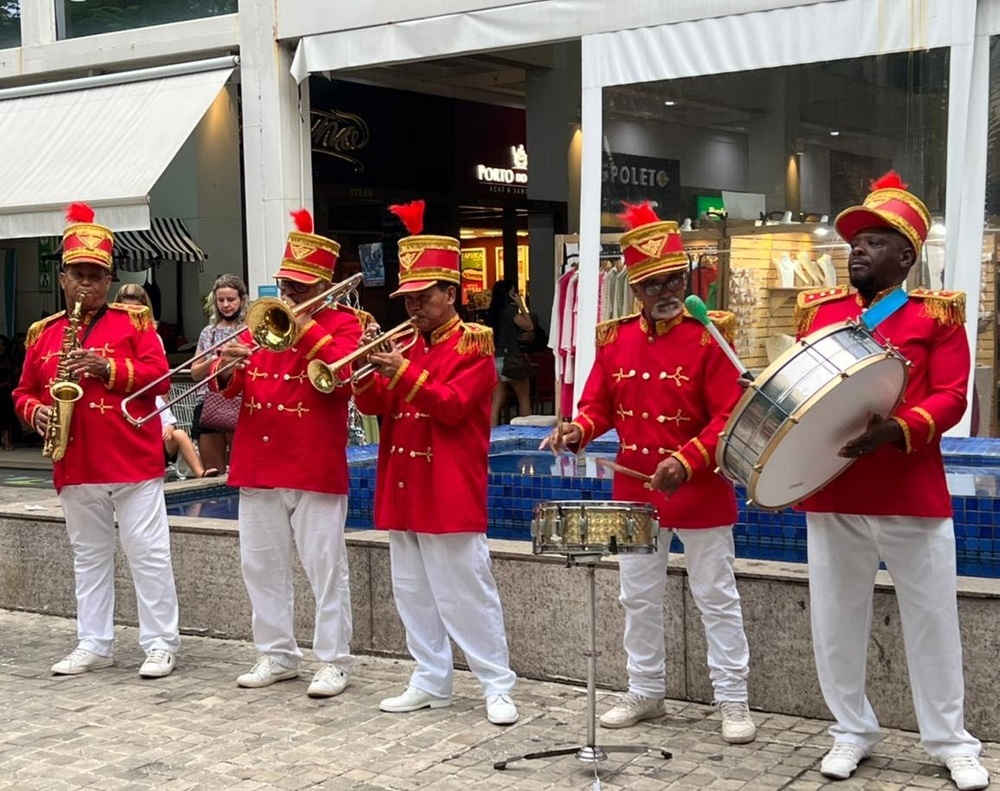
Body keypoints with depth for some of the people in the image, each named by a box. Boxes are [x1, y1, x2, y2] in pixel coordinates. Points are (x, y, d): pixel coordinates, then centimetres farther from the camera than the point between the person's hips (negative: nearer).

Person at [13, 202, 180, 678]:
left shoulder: (134, 320, 0)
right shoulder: (44, 333, 11)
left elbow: (160, 375, -8)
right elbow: (24, 392, 15)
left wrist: (109, 368, -20)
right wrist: (36, 412, -7)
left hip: (133, 463, -4)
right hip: (75, 468, 4)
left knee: (148, 554, -1)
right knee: (88, 558, 12)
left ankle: (160, 644, 7)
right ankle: (94, 645, 21)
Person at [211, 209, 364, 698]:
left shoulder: (344, 323, -1)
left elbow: (347, 375, -20)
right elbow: (228, 387, 10)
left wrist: (306, 328, -20)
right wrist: (227, 369, -13)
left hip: (316, 470, -6)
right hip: (257, 466, 6)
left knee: (325, 566, -1)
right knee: (261, 564, 11)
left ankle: (334, 661, 7)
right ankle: (276, 655, 22)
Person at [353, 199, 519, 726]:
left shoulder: (473, 344, -6)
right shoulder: (404, 343, 13)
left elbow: (452, 406, -17)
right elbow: (372, 405, 8)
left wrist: (402, 372, -24)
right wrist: (367, 365, -9)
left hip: (450, 493, -7)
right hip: (402, 489, 7)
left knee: (466, 594, -3)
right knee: (413, 594, 11)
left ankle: (497, 687, 6)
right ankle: (431, 682, 22)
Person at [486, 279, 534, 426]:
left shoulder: (494, 311, 11)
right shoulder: (510, 309, -11)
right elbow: (529, 326, -7)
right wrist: (521, 306, -2)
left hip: (496, 359, 7)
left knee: (497, 401, 3)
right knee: (524, 398, 7)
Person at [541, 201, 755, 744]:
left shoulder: (709, 335, -11)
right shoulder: (615, 338, 3)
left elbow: (728, 417, -16)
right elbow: (599, 405, 7)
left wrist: (686, 461, -28)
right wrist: (577, 431, -15)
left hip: (700, 491, -4)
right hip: (634, 489, 5)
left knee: (716, 597, 5)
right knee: (638, 596, 14)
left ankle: (733, 701, 15)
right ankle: (645, 693, 29)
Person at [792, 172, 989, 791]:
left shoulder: (937, 314, 0)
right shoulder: (818, 310, 10)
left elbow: (951, 398, -9)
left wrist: (896, 430, -25)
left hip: (914, 500, -3)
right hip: (831, 497, 3)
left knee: (932, 624, 7)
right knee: (836, 623, 9)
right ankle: (853, 732, 25)